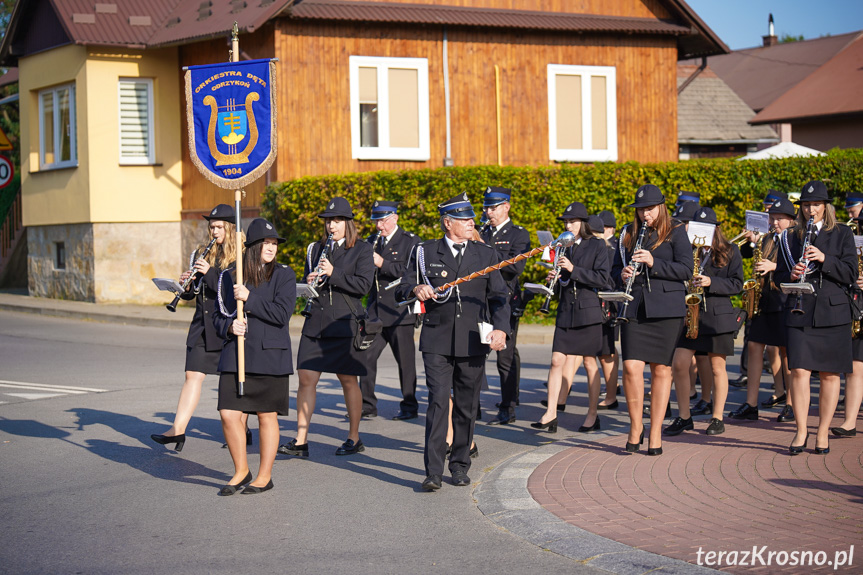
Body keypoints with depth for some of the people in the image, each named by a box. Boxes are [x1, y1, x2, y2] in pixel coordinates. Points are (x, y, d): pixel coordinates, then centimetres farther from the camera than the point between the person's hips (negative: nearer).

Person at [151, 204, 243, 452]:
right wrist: (186, 284, -7)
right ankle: (178, 429, -5)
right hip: (203, 326, 5)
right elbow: (190, 293, 16)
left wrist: (209, 273, -21)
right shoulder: (205, 254, 13)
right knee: (193, 375, -1)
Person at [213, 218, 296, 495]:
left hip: (270, 356, -3)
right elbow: (219, 315, 15)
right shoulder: (230, 277, 9)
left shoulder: (284, 275, 0)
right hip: (236, 355, 3)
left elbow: (282, 314, -12)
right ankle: (241, 471, 15)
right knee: (229, 414, -4)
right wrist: (229, 325, -7)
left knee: (267, 417, 4)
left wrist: (249, 299, -14)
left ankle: (265, 476, 18)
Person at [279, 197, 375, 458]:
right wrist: (310, 281, -1)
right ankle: (301, 441, 0)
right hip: (316, 321, 4)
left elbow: (363, 285, -11)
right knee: (306, 379, -3)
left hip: (345, 323, -4)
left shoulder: (362, 250, 0)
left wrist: (333, 274, -17)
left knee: (348, 380, 4)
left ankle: (354, 438, 18)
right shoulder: (316, 249, 15)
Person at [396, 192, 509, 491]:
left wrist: (500, 328, -9)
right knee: (438, 402, -11)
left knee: (466, 407, 8)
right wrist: (416, 290, -16)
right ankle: (433, 471, -10)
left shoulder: (485, 254, 10)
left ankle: (460, 465, 22)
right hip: (437, 342, -2)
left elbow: (499, 295, 7)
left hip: (472, 343, 2)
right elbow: (401, 290, 8)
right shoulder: (425, 252, 5)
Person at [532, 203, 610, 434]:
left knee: (589, 362, 2)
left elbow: (603, 279, -12)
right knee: (557, 361, -3)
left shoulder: (596, 245, -2)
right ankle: (551, 414, -2)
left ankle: (592, 415, 10)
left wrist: (573, 270, -19)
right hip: (566, 311, 5)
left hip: (588, 311, -5)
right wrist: (554, 280, -3)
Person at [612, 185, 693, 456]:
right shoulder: (628, 235, 16)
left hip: (666, 309, -2)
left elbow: (686, 269, -5)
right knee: (631, 366, -10)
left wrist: (653, 263, -18)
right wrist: (623, 274, -4)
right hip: (634, 308, 2)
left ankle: (656, 432, 10)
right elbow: (615, 268, 19)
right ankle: (635, 426, 8)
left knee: (661, 369, 1)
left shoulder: (676, 233, 4)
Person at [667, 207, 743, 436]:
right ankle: (684, 417, 4)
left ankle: (717, 418, 15)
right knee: (679, 364, -7)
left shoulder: (730, 251, 4)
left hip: (718, 316, -2)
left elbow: (737, 283, -2)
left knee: (716, 368, 3)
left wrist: (711, 282, -16)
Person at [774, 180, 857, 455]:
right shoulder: (791, 237, 11)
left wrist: (824, 259, -16)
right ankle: (801, 431, 0)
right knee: (800, 371, -9)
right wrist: (792, 275, -11)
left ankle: (823, 432, 12)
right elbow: (779, 276, 12)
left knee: (830, 374, 2)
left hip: (832, 311, -1)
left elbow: (851, 274, -1)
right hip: (799, 312, 1)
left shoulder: (842, 234, 7)